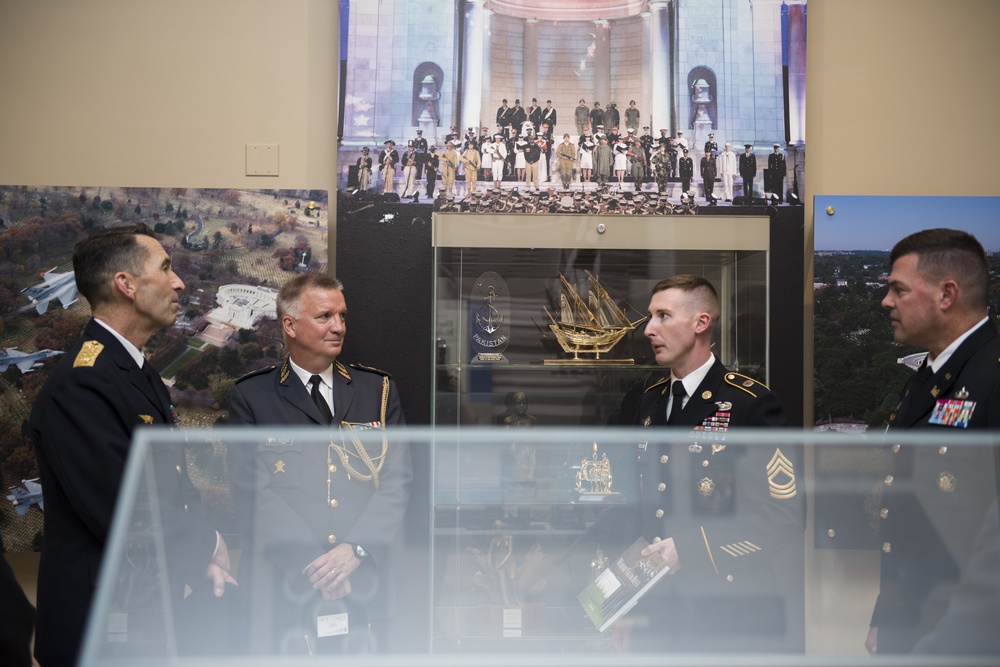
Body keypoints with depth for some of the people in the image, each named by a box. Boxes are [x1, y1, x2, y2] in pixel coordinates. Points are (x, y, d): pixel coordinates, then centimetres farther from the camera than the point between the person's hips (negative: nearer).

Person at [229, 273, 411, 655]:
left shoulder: (378, 390, 9)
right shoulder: (251, 397, 2)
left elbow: (397, 479, 2)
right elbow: (252, 488, -6)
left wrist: (356, 549, -12)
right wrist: (308, 561, -15)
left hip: (363, 584, 2)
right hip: (283, 584, -2)